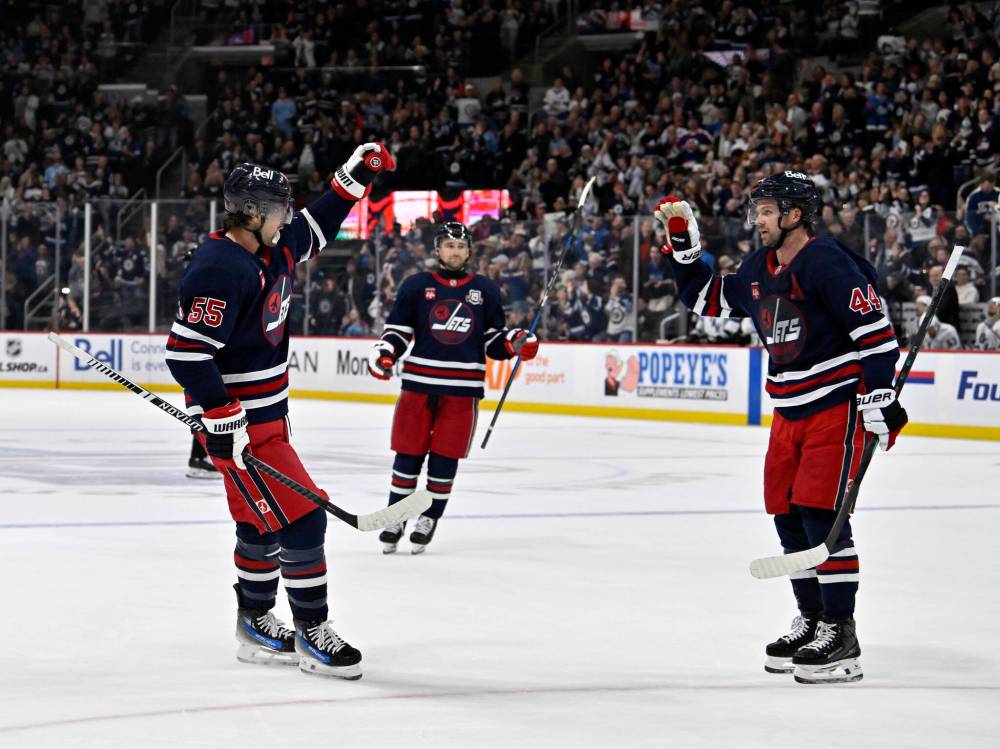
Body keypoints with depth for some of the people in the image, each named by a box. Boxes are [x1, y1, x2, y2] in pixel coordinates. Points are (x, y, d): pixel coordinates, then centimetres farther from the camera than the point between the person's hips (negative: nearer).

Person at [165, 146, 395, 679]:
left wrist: (355, 177, 18)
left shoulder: (272, 250, 7)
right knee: (299, 516, -9)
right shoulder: (221, 268, -23)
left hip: (266, 414, 10)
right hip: (237, 423, -10)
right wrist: (221, 420, -27)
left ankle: (254, 625, 32)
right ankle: (313, 635, -1)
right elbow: (187, 349, -27)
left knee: (264, 521, 19)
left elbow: (314, 228, 27)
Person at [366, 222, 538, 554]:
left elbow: (493, 340, 12)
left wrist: (516, 342, -7)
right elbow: (397, 330, 8)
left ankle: (429, 519, 15)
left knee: (445, 458, 3)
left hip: (462, 389, 1)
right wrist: (383, 352, -10)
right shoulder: (416, 286, 5)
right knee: (408, 453, 3)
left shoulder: (486, 290, 9)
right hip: (419, 383, 0)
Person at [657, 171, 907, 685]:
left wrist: (880, 399, -23)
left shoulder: (827, 262, -17)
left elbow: (876, 329, -20)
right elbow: (707, 299, 21)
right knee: (787, 515, 10)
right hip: (789, 411, 9)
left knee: (821, 513, -13)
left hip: (837, 406, -9)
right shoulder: (758, 269, 9)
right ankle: (811, 621, 24)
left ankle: (841, 636, -8)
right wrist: (682, 243, 11)